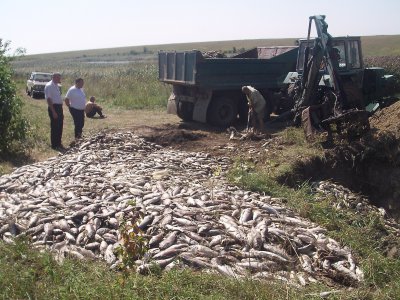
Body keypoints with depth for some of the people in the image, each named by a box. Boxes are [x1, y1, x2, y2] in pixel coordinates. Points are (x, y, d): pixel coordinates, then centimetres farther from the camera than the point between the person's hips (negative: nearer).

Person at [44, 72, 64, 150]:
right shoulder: (49, 86, -13)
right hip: (54, 108, -9)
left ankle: (59, 144, 24)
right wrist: (53, 112, -21)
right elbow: (49, 99, -18)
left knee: (60, 127, 13)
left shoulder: (56, 86, 14)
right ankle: (54, 145, 7)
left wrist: (61, 111, 19)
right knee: (54, 127, -1)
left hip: (59, 107, 9)